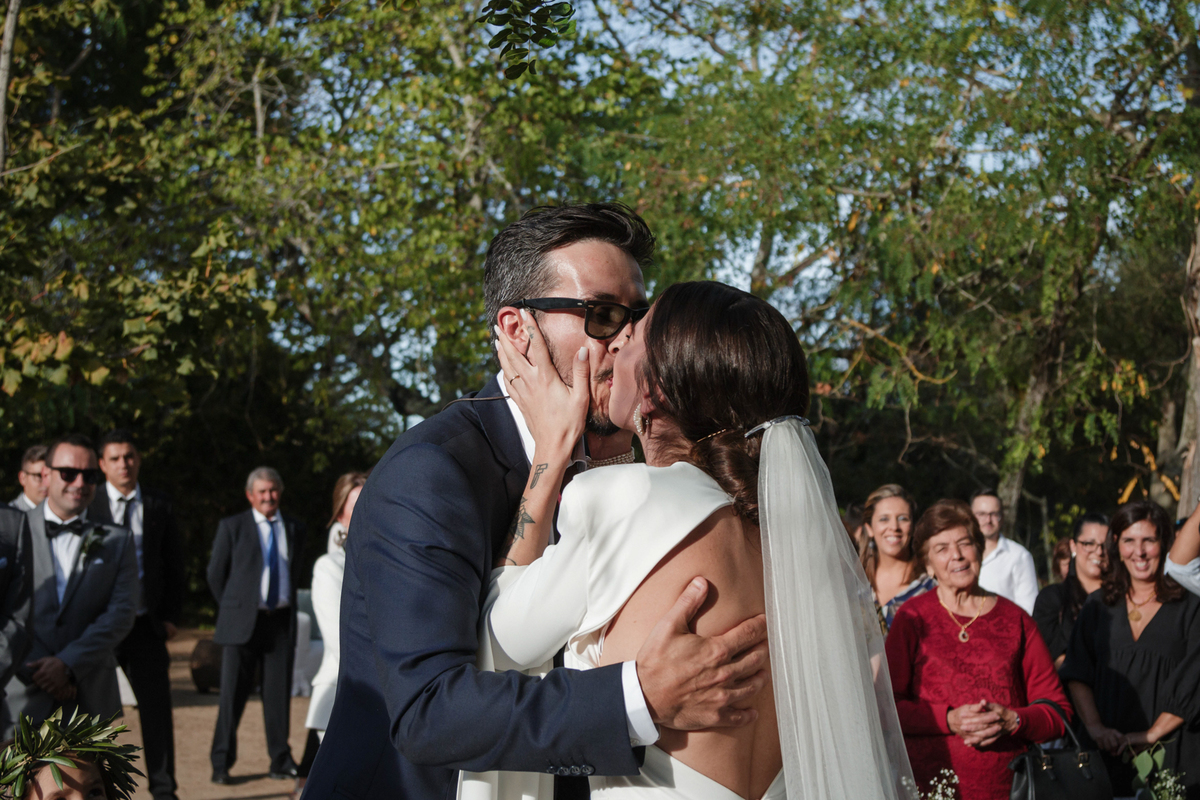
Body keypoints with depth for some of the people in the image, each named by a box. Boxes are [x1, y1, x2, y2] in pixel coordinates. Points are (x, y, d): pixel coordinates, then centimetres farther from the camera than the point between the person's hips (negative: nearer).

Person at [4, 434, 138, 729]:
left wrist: (69, 663, -11)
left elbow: (122, 613, 0)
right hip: (23, 696, -1)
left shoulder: (117, 541, 11)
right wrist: (35, 670, -11)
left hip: (90, 701, 1)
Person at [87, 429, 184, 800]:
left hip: (146, 624, 1)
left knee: (157, 707, 0)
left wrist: (171, 616, 3)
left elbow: (174, 564, 10)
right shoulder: (87, 506, 0)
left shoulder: (159, 506, 6)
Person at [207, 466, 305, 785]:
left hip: (281, 621, 2)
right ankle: (221, 763, 6)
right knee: (233, 693, -2)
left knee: (279, 692, 2)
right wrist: (232, 609, 10)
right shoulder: (232, 527, 3)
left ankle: (280, 761, 11)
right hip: (242, 622, -2)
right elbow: (215, 573, 9)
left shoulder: (294, 529, 12)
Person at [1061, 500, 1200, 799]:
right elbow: (1077, 674, 4)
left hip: (1171, 754, -2)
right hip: (1109, 751, 3)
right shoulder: (1098, 607, 10)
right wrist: (1094, 726, -10)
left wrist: (1151, 734, -11)